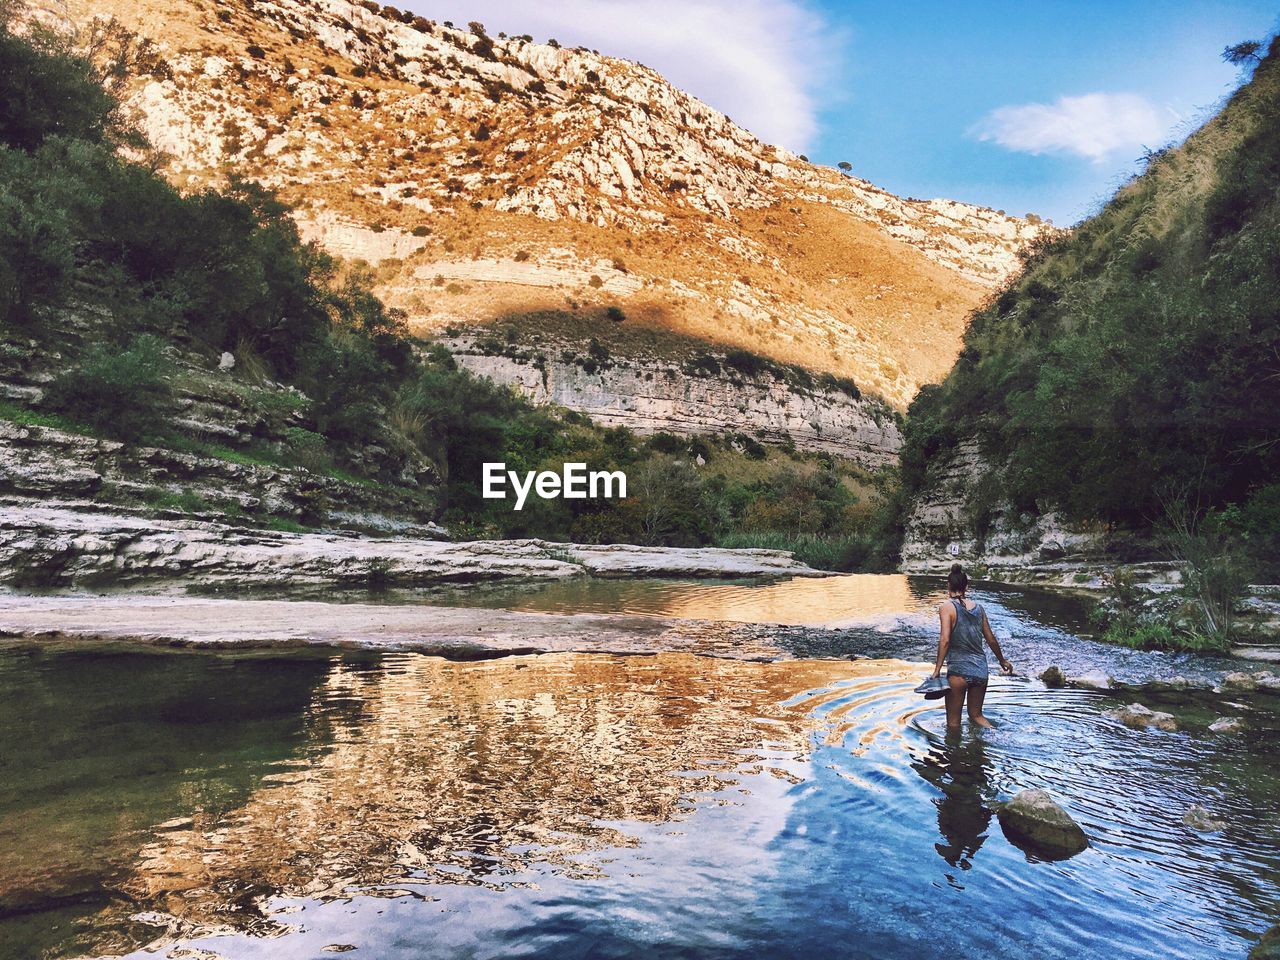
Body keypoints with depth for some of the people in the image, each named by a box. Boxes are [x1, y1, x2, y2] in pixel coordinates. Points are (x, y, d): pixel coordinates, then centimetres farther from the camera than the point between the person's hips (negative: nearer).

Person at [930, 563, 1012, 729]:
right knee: (976, 715, 20)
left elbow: (945, 640, -18)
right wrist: (1002, 661, 31)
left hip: (959, 670, -5)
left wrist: (937, 670, -17)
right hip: (981, 669, 5)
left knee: (953, 722, 6)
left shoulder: (947, 607, -8)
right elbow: (991, 639, 15)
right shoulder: (978, 607, 7)